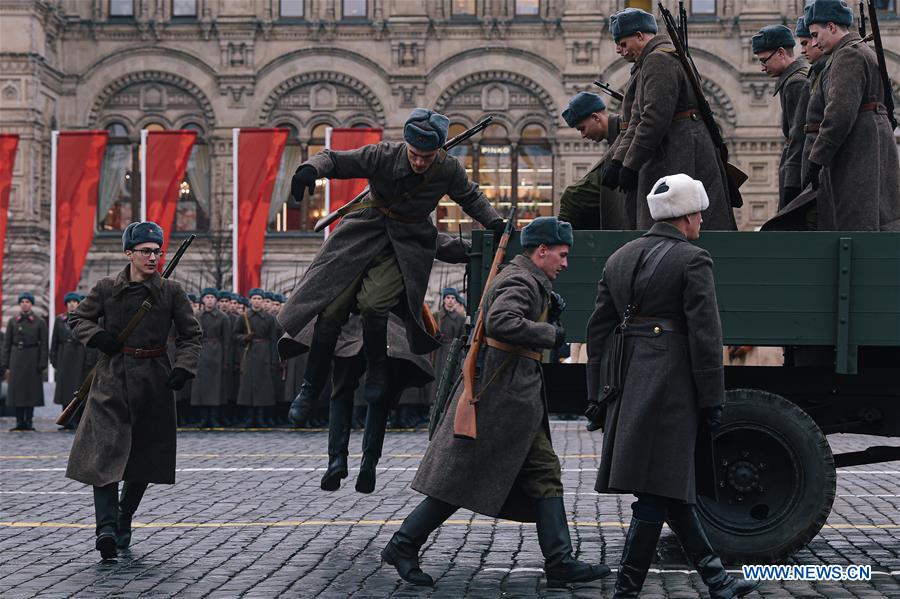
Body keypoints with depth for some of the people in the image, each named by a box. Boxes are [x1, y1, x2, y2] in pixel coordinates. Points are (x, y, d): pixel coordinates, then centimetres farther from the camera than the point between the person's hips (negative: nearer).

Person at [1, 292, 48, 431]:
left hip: (32, 360, -2)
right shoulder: (12, 322, 6)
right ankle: (19, 422, 6)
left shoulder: (40, 322, 2)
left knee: (31, 390, 1)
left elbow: (44, 345, -1)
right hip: (16, 359, 2)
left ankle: (29, 421, 8)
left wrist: (42, 364, -9)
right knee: (16, 390, 0)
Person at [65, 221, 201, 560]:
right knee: (105, 452, -15)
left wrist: (183, 368, -9)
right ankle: (107, 528, -23)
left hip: (154, 382, 1)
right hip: (112, 379, -1)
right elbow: (78, 319, 13)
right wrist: (97, 336, -7)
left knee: (144, 459, 9)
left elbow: (191, 335, 6)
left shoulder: (171, 291, 0)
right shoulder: (107, 288, 0)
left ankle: (123, 522, 28)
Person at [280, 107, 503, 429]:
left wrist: (495, 223, -4)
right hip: (364, 233, 1)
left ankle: (377, 368, 5)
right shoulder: (382, 155, -19)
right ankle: (311, 386, 12)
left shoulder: (448, 170, -12)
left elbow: (471, 198, 9)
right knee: (332, 309, -5)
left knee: (372, 303, -25)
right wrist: (311, 169, -35)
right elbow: (334, 159, -14)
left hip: (407, 244, 0)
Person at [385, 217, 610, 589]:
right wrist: (549, 333, -20)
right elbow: (500, 322, -31)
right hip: (500, 397, -11)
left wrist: (549, 313, 8)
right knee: (463, 478, -5)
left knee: (545, 473, 5)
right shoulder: (521, 281, -13)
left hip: (517, 401, 11)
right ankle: (403, 547, 4)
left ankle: (559, 563, 3)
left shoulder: (528, 281, 20)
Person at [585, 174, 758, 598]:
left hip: (626, 384, 8)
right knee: (658, 491, -4)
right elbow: (705, 335, -12)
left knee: (672, 485, 14)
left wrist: (601, 390, 18)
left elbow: (599, 328, 14)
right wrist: (711, 400, -7)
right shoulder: (692, 260, -8)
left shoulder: (620, 258, 13)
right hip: (670, 383, -8)